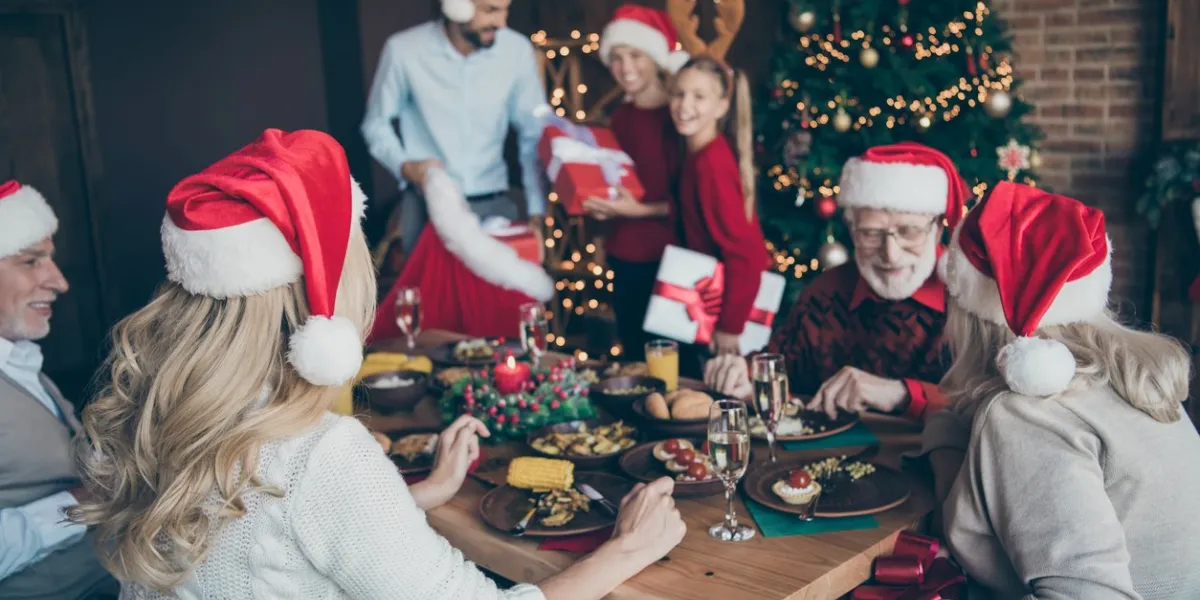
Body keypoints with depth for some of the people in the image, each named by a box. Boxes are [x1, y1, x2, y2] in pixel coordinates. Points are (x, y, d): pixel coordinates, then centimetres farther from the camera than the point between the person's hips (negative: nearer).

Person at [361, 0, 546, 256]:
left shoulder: (517, 50, -6)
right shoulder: (404, 50, -10)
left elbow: (535, 135, 1)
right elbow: (376, 123, 4)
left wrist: (536, 212, -4)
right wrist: (404, 166, -15)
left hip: (494, 203, 2)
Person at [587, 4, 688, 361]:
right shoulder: (620, 117, 9)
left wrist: (641, 210, -20)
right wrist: (602, 205, -1)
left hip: (669, 258, -6)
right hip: (624, 258, 6)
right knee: (635, 355, 15)